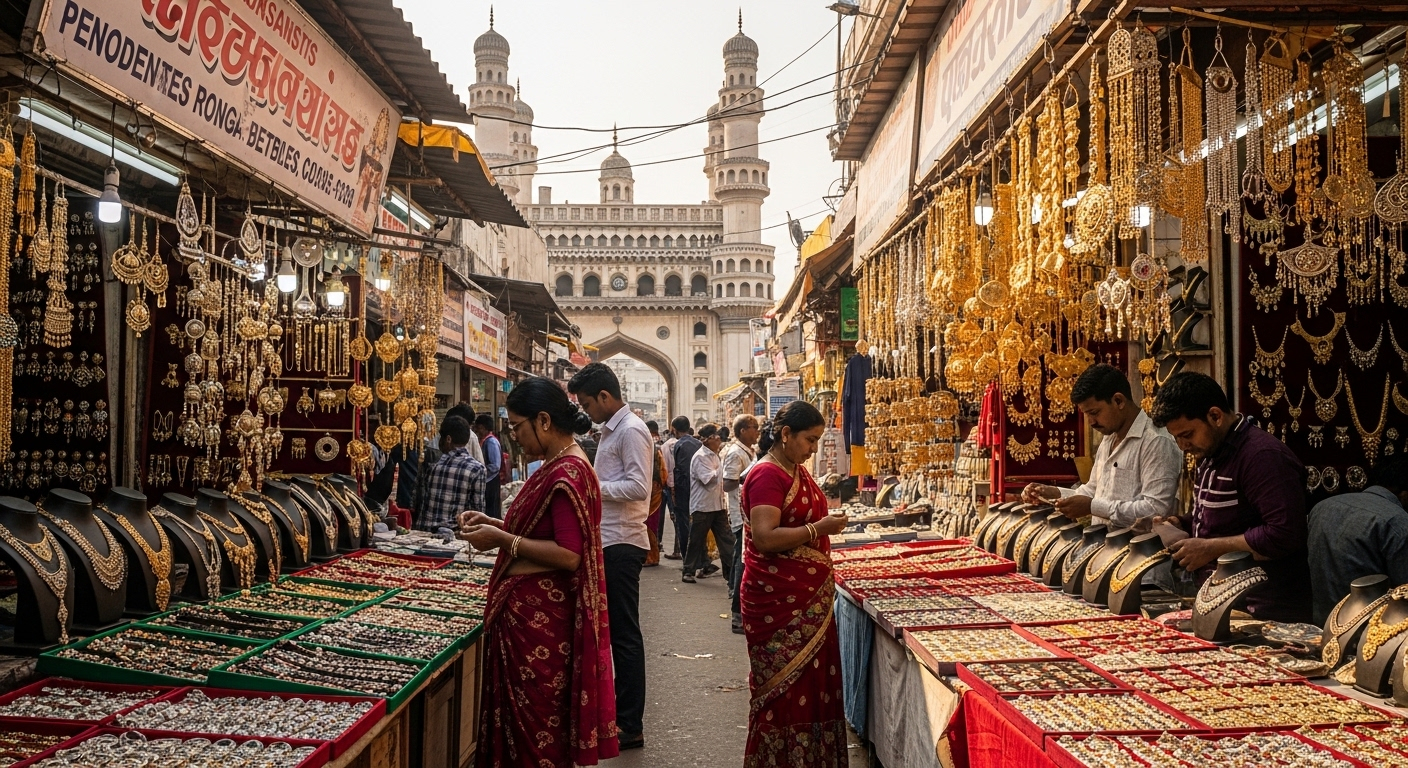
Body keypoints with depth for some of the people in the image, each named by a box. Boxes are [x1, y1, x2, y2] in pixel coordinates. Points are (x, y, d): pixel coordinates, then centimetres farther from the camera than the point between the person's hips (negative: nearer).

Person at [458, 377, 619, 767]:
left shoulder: (567, 472, -20)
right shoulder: (561, 464, 12)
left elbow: (569, 555, -24)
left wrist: (501, 540, -18)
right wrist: (494, 523, 9)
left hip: (539, 616, -10)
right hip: (532, 607, 10)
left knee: (536, 718, 3)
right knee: (527, 714, 17)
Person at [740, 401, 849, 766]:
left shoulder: (798, 472, 13)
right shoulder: (766, 475, -16)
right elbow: (765, 537, -23)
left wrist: (828, 521, 10)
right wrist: (818, 528, -20)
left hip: (810, 598, 9)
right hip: (779, 602, -9)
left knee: (813, 682, 13)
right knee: (785, 687, 1)